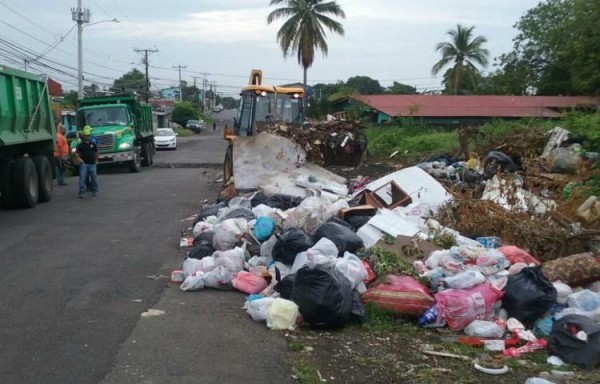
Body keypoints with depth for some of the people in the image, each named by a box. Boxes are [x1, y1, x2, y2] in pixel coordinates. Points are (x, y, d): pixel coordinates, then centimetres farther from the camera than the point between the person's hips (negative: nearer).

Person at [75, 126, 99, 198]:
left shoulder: (93, 144, 4)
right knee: (82, 178, -6)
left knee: (94, 178, 8)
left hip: (92, 164, 1)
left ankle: (94, 191, 21)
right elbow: (77, 152, 11)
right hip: (84, 164, -1)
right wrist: (78, 158, -6)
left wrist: (96, 160, 14)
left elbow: (96, 152, 15)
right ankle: (81, 192, -4)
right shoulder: (81, 145, 2)